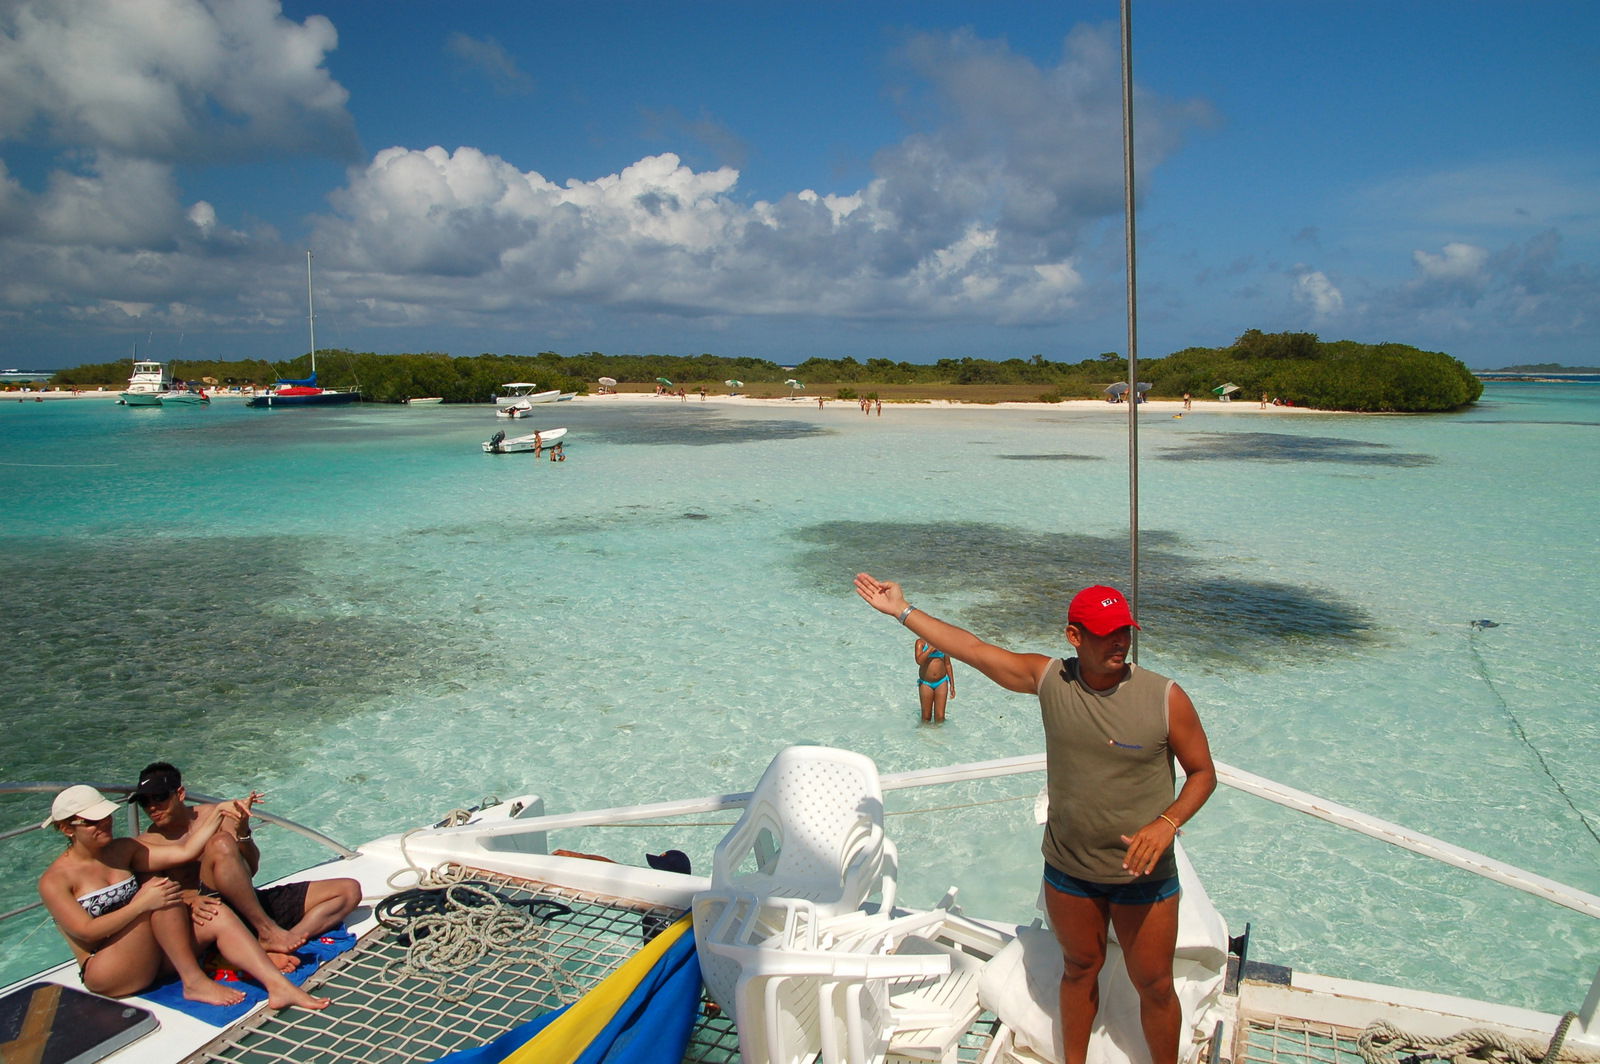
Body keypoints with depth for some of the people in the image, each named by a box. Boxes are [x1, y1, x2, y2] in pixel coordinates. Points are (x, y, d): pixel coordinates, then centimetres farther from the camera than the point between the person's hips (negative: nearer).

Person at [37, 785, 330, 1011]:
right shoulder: (54, 880, -6)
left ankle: (279, 987, -34)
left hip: (152, 952, 6)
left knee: (217, 916, -21)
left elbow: (184, 851, 4)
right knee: (159, 888, -27)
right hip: (107, 975, -6)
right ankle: (194, 982, -24)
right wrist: (142, 904, -27)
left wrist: (219, 812, -5)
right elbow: (87, 931, -17)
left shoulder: (122, 851, 11)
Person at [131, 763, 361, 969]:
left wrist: (242, 831, -10)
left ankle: (271, 947, -28)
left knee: (349, 890, -5)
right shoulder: (146, 844, 4)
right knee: (221, 844, -33)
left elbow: (251, 869, 8)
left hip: (255, 903, 6)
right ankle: (267, 931, -27)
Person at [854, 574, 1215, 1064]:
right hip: (1068, 871, 2)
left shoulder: (1165, 698, -16)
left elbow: (1203, 772, -6)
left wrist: (1166, 824, -23)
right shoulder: (1049, 679, -11)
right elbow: (972, 648, -6)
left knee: (1154, 985, 13)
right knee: (1079, 969, 22)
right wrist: (902, 610, -3)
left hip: (1143, 875, -2)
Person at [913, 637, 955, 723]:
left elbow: (947, 664, 10)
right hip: (925, 683, -2)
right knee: (926, 717, 5)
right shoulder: (921, 642, -4)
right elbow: (919, 661, -22)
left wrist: (952, 685, 9)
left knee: (940, 717, -1)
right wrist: (931, 647, -20)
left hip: (941, 683, 2)